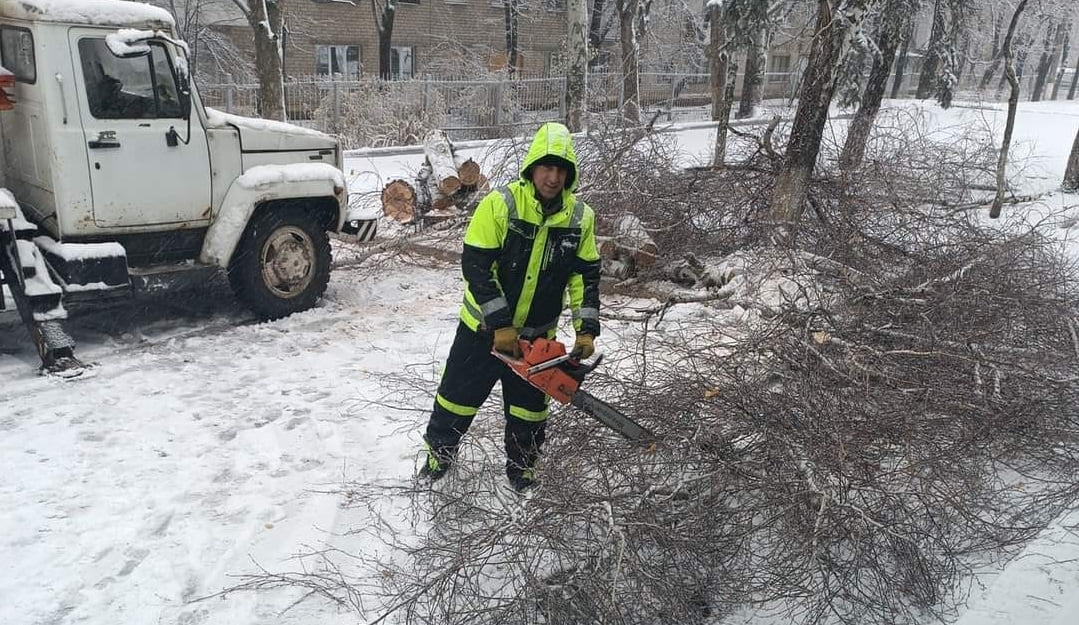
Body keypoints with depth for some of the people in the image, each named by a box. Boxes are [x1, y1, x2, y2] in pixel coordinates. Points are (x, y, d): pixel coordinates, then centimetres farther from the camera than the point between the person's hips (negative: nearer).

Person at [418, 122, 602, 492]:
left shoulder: (580, 217, -7)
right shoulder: (501, 204, -20)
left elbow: (585, 276, 0)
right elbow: (475, 265, -20)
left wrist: (586, 329, -8)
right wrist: (501, 324, -22)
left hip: (537, 333, 3)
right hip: (484, 326, -3)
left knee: (530, 406, 15)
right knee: (459, 394, 12)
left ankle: (522, 466, 37)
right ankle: (439, 454, 36)